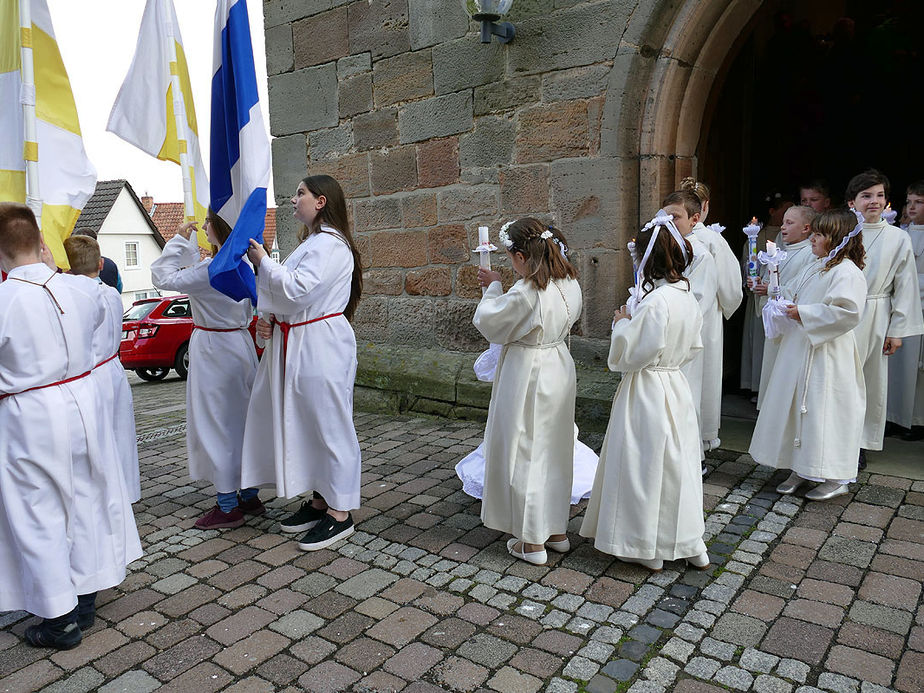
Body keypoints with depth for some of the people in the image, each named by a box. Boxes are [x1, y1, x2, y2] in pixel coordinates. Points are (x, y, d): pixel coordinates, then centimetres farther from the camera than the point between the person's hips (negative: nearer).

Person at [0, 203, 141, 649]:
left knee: (39, 516, 8)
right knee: (83, 501, 18)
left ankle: (60, 619, 19)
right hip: (81, 401, 5)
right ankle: (84, 598, 33)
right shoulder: (77, 288, -5)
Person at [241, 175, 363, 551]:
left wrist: (262, 261, -11)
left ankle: (339, 513, 7)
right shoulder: (312, 242, 20)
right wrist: (271, 318, 7)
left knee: (329, 424, -3)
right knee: (303, 424, 14)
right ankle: (319, 502, 26)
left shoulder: (329, 244, -13)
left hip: (322, 346, -11)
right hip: (296, 345, 11)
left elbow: (298, 288, -24)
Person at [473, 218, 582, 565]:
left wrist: (492, 287, 4)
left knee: (525, 453, 5)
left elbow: (488, 322, -11)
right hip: (560, 369, 8)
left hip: (527, 375, -8)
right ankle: (557, 530, 32)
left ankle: (532, 542, 16)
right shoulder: (569, 283, 0)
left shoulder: (525, 293, -25)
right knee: (555, 450, 18)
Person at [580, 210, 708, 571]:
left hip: (647, 392, -9)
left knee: (645, 464, 5)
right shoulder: (688, 297, 4)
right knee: (677, 461, 18)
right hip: (676, 385, 9)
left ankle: (648, 548, 20)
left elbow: (629, 355, -20)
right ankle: (689, 543, 29)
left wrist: (622, 324, -5)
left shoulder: (655, 301, -23)